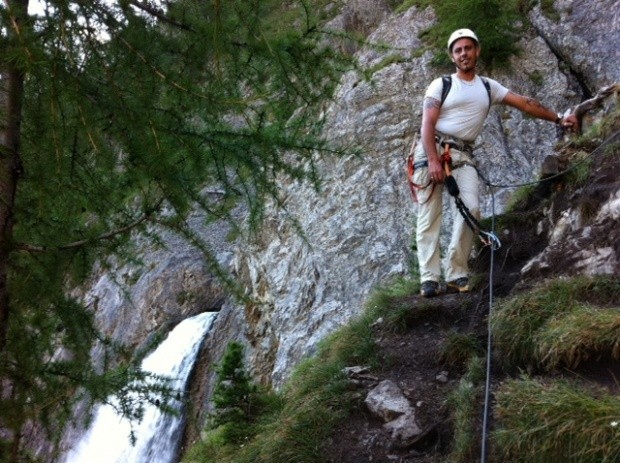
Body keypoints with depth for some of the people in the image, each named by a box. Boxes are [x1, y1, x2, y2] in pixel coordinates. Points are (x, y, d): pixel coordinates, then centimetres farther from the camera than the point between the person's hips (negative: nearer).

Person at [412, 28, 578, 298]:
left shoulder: (488, 87, 17)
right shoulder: (441, 85, 4)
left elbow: (525, 103, 17)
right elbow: (427, 124, -6)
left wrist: (558, 119, 13)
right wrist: (433, 160, -18)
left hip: (462, 155, 3)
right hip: (432, 149, -3)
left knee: (471, 208, -18)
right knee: (429, 216, -8)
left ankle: (456, 274, -11)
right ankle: (429, 278, -10)